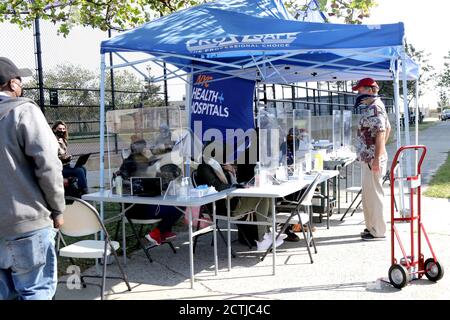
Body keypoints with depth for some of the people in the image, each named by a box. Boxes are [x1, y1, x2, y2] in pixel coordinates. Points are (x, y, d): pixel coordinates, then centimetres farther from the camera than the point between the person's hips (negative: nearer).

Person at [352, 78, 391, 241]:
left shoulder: (374, 108, -16)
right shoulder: (374, 106, 16)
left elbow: (381, 133, -23)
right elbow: (388, 128, 23)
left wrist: (377, 158, -25)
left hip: (372, 159, -10)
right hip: (368, 158, 10)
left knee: (373, 194, -3)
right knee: (369, 194, 16)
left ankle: (378, 231, 5)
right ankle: (372, 226, 25)